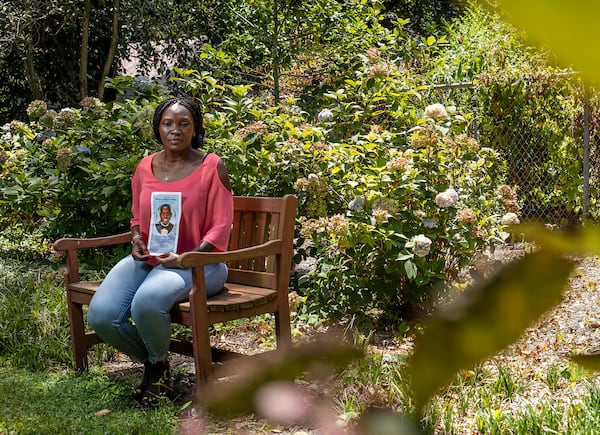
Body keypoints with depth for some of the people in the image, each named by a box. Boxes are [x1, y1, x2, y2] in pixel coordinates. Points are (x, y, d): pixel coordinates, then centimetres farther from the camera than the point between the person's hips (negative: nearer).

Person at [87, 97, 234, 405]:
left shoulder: (211, 166, -4)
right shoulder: (145, 168, 11)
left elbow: (221, 226, -6)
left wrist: (186, 258, -20)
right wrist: (137, 239, 0)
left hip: (196, 262, -5)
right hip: (147, 259, 5)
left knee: (146, 302, -36)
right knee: (100, 316, -21)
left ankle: (160, 363, -1)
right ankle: (149, 361, 9)